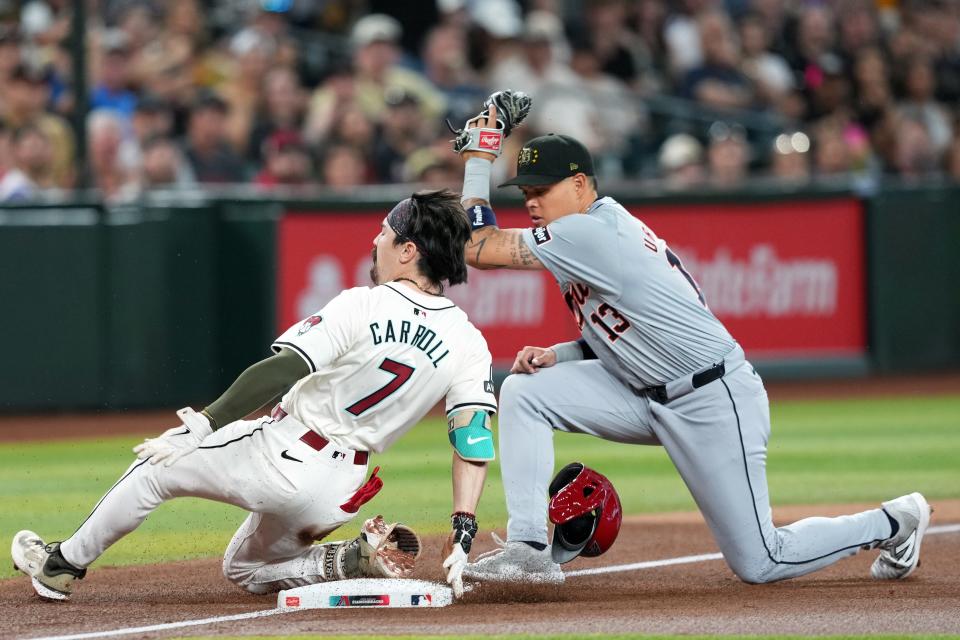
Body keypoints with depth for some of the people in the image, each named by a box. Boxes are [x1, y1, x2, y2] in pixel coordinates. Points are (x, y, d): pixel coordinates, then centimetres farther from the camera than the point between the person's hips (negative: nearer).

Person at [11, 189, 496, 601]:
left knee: (156, 466, 16)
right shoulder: (468, 343, -3)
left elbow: (282, 370, -25)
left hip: (281, 456, -6)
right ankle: (354, 562, 4)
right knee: (245, 568, 28)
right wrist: (463, 530, -11)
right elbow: (475, 438, -10)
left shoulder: (364, 307, -18)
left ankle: (64, 563, 28)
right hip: (338, 496, 6)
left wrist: (206, 424, -22)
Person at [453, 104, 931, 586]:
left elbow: (479, 249, -20)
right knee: (524, 391, -5)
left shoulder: (593, 232, -20)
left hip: (713, 401, -10)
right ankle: (528, 549, -6)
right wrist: (555, 356, 2)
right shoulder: (603, 229, 10)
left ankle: (892, 522, 19)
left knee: (759, 564, -3)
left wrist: (477, 160, -12)